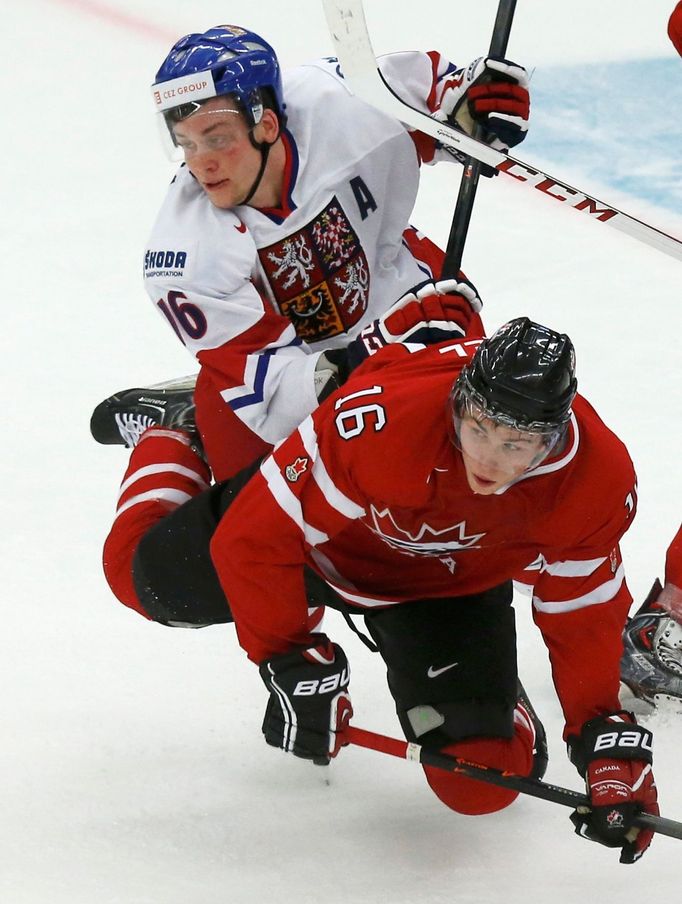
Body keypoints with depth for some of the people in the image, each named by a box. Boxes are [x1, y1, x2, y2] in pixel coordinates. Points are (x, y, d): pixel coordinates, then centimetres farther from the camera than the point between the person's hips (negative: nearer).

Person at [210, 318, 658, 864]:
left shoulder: (599, 481, -32)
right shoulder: (379, 421, -44)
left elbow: (583, 614, -15)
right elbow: (252, 536, -35)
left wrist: (607, 741, -22)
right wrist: (290, 664, -33)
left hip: (456, 584, 1)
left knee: (479, 784, -12)